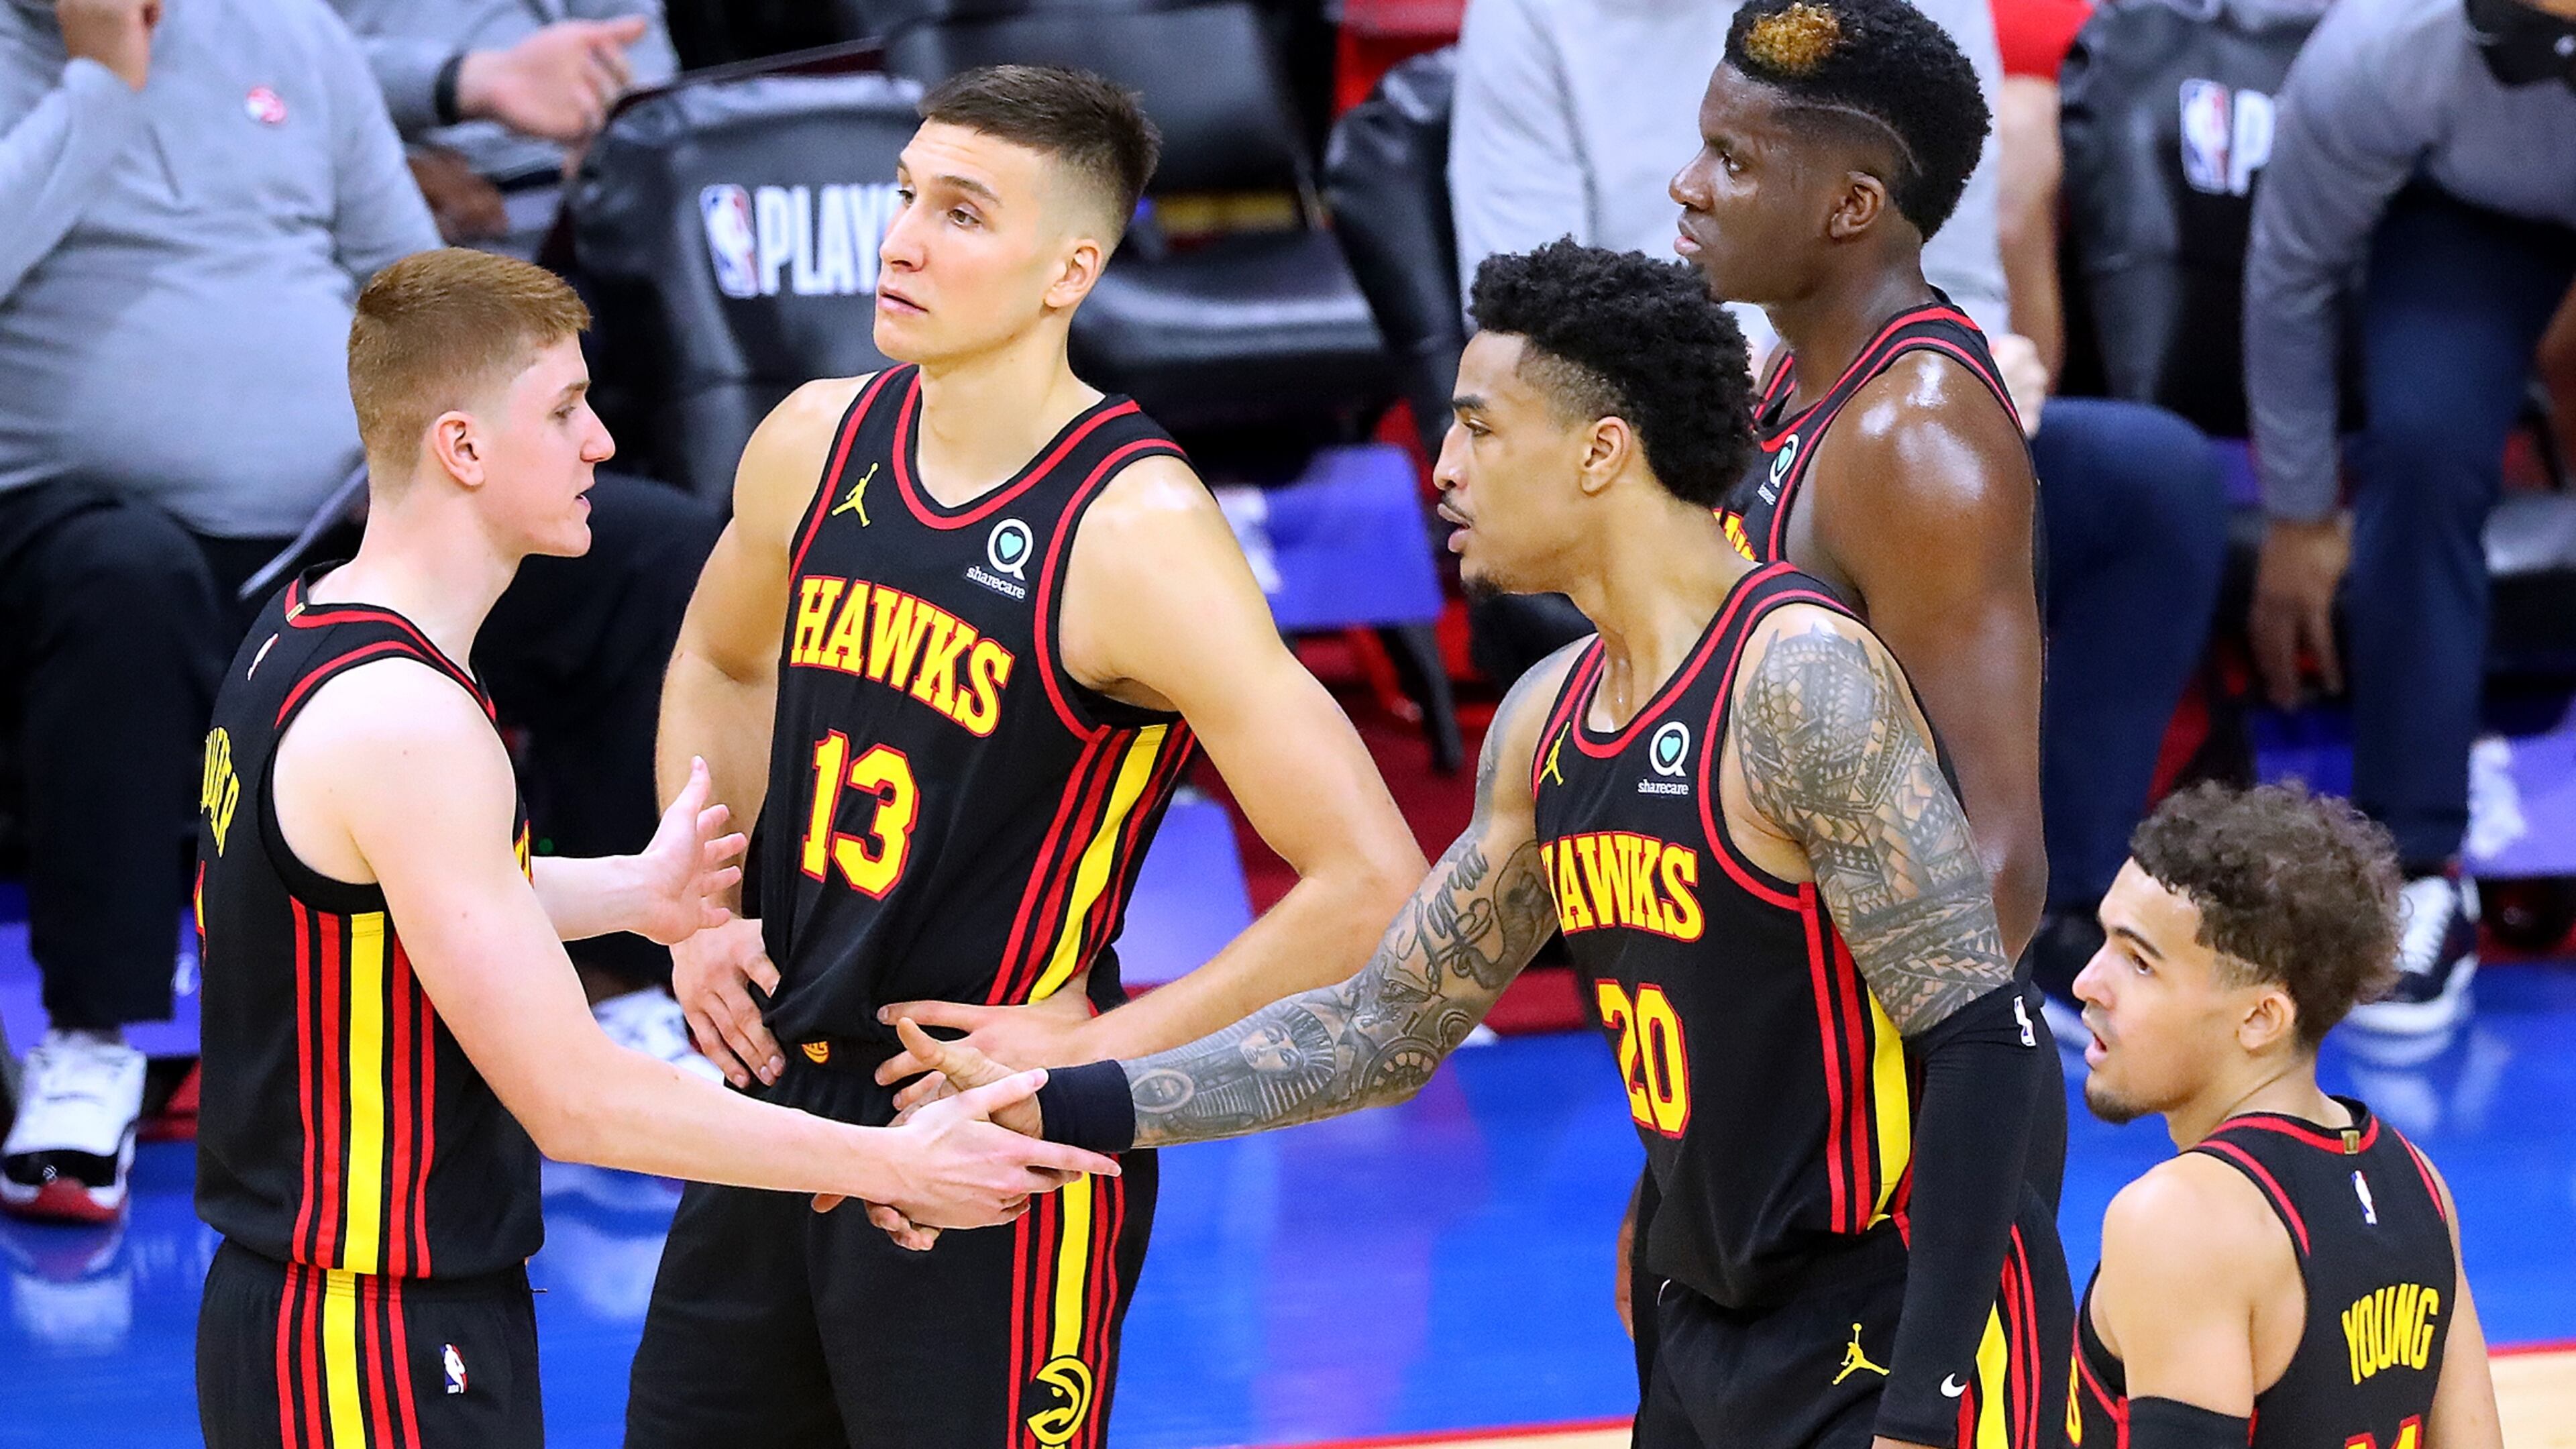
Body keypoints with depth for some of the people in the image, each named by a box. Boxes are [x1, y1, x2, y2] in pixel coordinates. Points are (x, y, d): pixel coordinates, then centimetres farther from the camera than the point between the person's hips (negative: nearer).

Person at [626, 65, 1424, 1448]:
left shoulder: (1134, 533, -20)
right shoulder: (818, 444, 1)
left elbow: (1371, 885, -23)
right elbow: (718, 664, 25)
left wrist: (1099, 1048, -18)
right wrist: (705, 912, 11)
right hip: (779, 1101, 7)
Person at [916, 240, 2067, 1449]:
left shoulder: (1800, 680, -18)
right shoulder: (1547, 721, 8)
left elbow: (1983, 1041, -21)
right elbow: (1389, 1026, 16)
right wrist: (1067, 1110, 9)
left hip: (1915, 1335, -8)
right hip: (1722, 1333, 8)